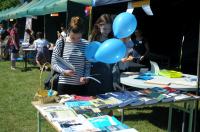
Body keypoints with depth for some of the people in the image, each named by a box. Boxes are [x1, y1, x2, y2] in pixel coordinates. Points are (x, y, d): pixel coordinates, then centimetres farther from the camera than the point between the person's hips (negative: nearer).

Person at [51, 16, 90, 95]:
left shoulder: (86, 44, 0)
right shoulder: (60, 42, -5)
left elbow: (88, 66, 5)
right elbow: (54, 63, -2)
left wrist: (85, 77, -12)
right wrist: (64, 71, -18)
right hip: (64, 85, -2)